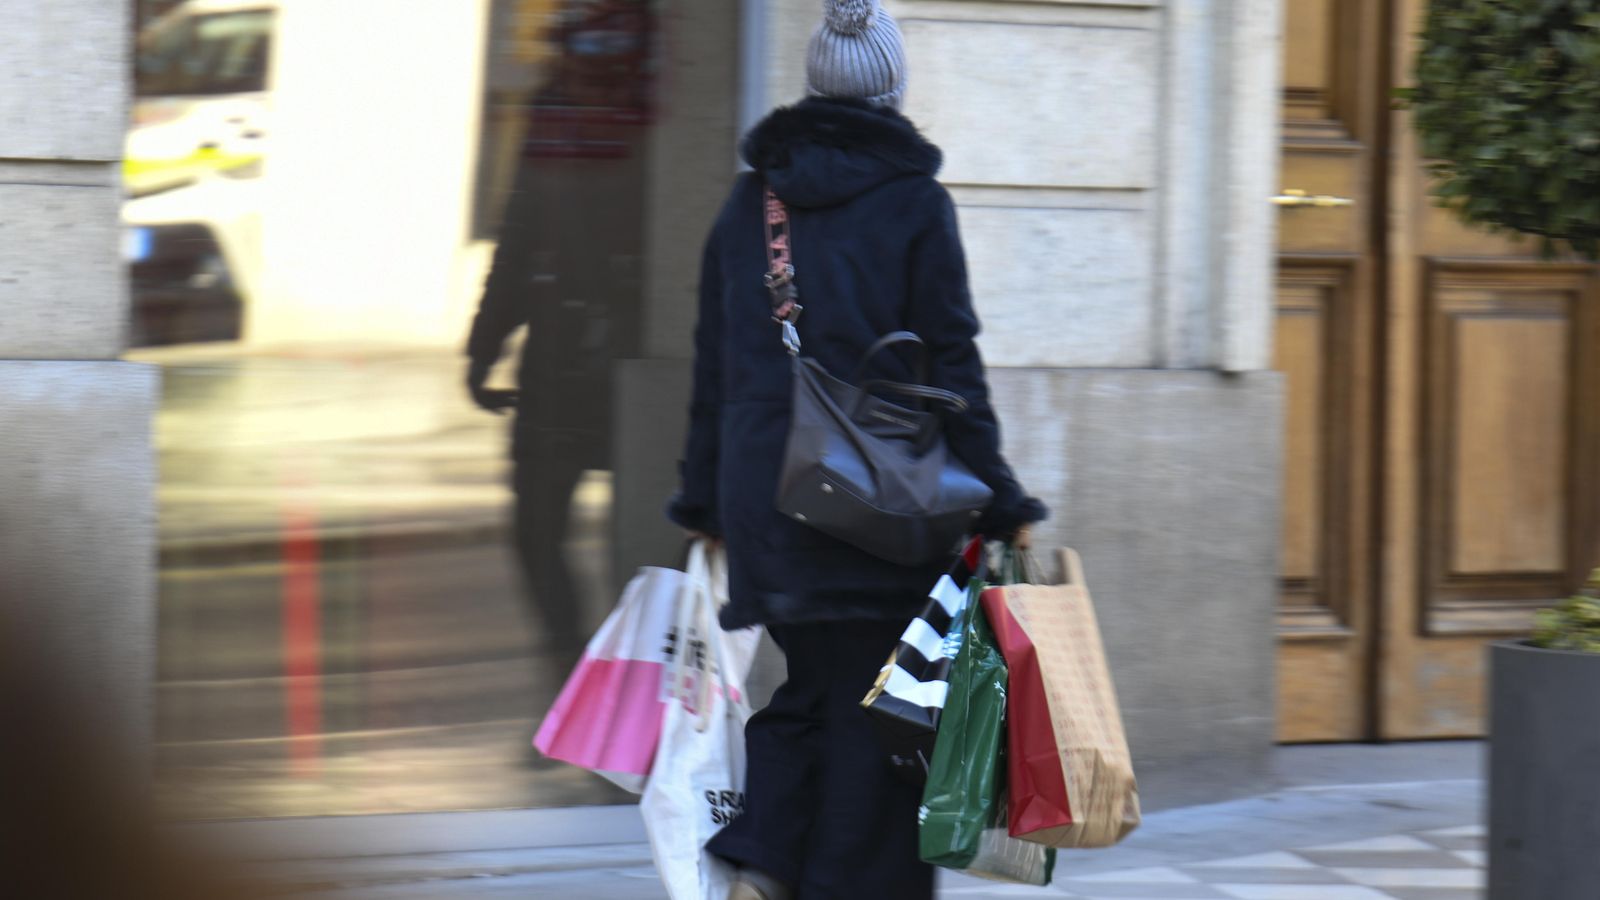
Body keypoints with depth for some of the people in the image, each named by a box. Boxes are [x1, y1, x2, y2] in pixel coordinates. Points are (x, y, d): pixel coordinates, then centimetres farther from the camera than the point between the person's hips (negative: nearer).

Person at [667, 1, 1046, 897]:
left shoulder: (750, 199, 9)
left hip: (761, 490, 5)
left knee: (803, 688, 16)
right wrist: (1004, 510, -3)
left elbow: (715, 367, 12)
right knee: (872, 720, 3)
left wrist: (705, 508, 18)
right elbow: (952, 370, -7)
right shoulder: (914, 201, -5)